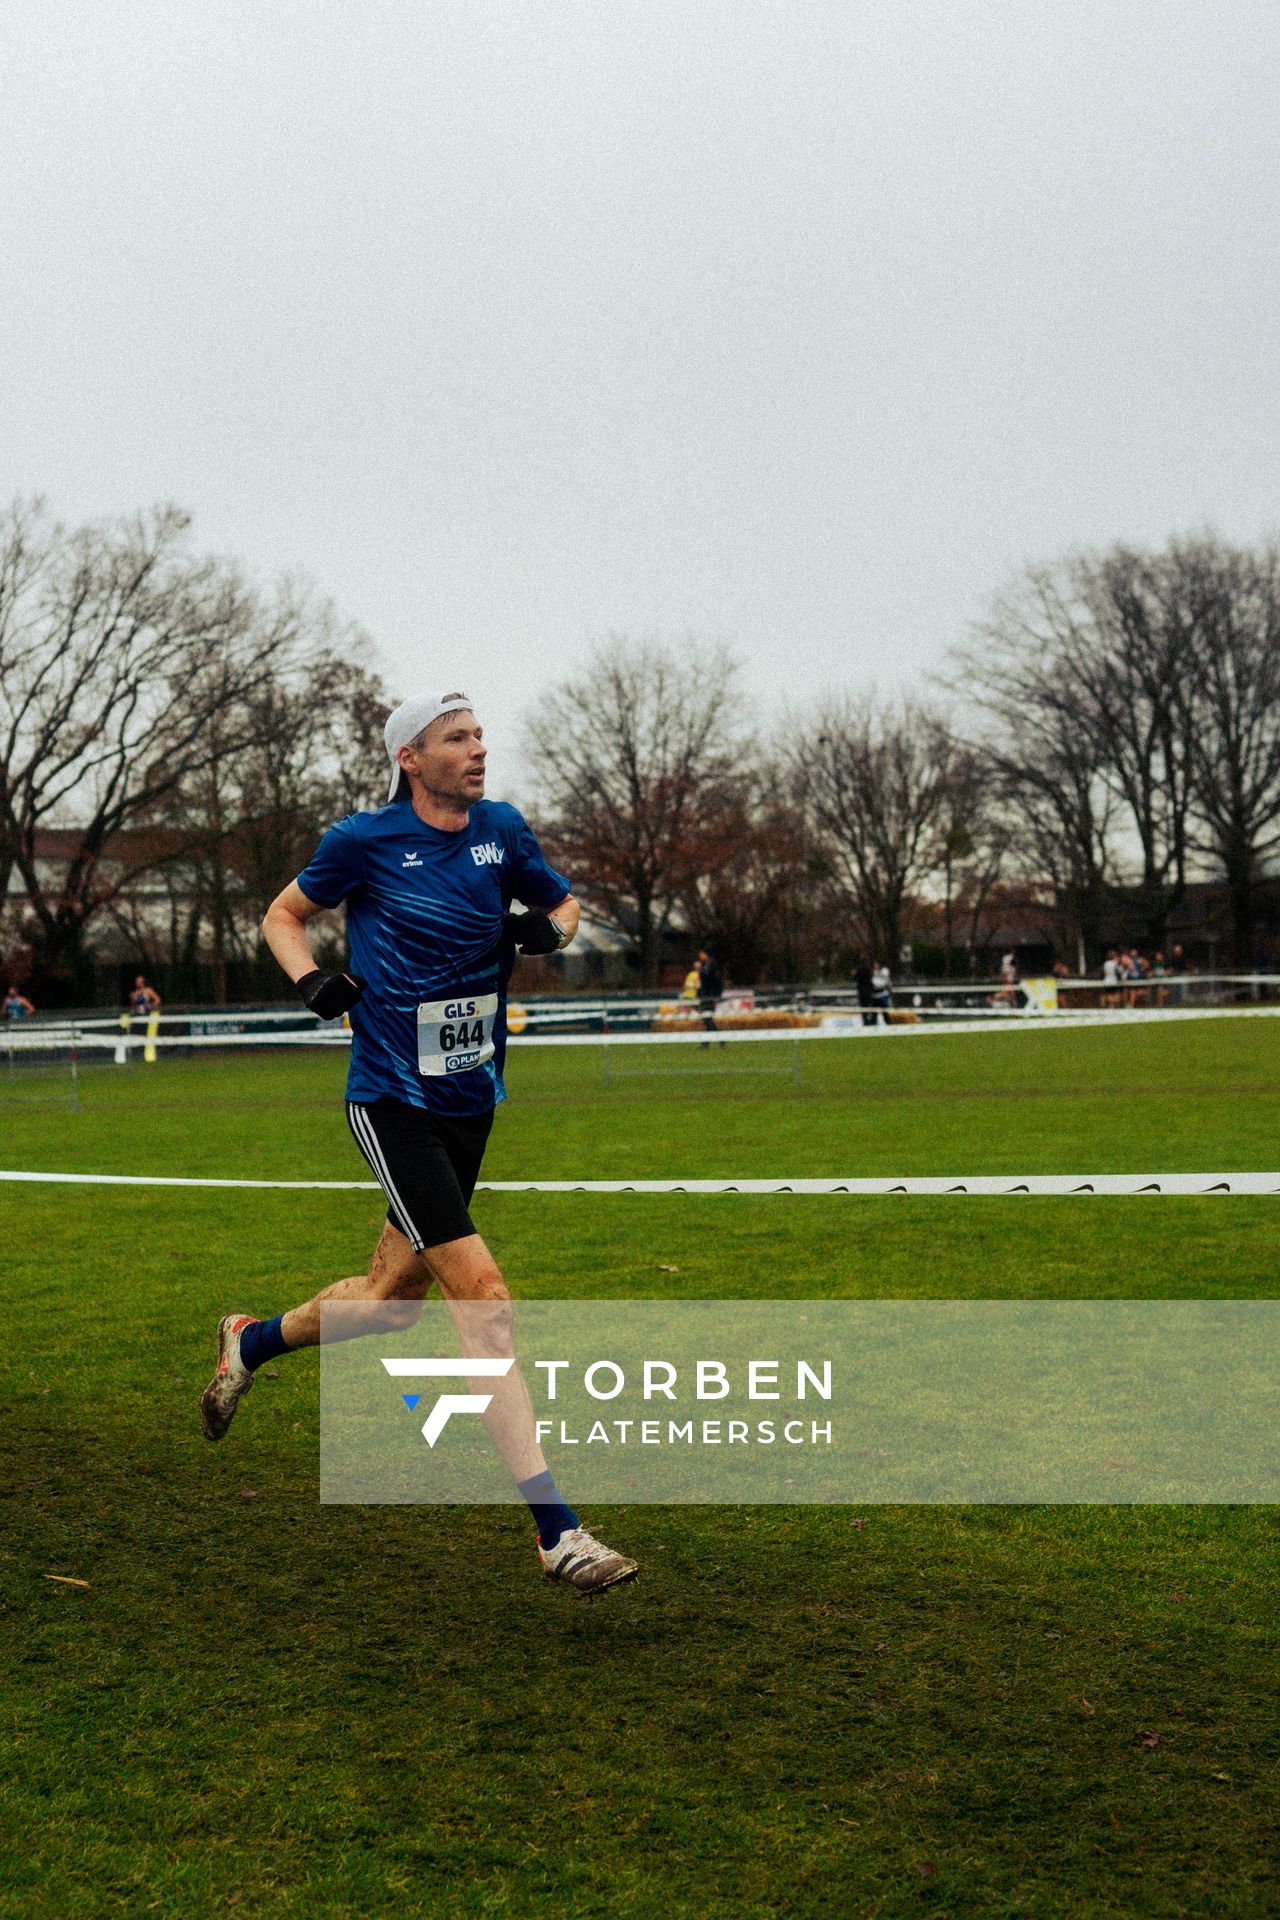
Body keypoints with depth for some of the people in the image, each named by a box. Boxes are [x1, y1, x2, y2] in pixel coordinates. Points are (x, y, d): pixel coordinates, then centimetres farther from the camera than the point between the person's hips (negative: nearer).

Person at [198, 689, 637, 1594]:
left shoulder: (501, 829, 5)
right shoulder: (364, 841, -6)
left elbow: (564, 905, 20)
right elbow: (284, 915, 9)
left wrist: (548, 927, -3)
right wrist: (312, 978, -10)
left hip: (470, 1105, 6)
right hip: (392, 1102, -6)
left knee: (393, 1296, 16)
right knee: (484, 1297, -15)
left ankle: (253, 1341, 46)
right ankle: (557, 1531, -12)